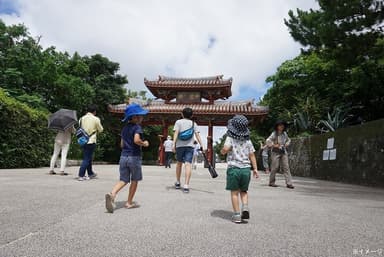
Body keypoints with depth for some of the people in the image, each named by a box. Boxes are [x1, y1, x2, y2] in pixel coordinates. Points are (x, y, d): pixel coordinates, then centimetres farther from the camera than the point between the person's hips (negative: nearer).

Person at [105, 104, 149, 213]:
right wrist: (144, 144, -9)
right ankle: (129, 202, 18)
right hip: (134, 157, -6)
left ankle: (112, 194, -19)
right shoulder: (137, 127, -10)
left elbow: (122, 144, 16)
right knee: (134, 180, 11)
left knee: (123, 180, 7)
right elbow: (136, 140, -26)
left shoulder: (125, 128, 13)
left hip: (123, 156, 6)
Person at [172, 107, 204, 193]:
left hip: (179, 145, 0)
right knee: (188, 164, -7)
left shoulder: (178, 122, 6)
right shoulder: (194, 123, 11)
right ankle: (186, 185, -16)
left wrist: (174, 144, -11)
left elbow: (176, 133, -6)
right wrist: (201, 145, -1)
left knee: (179, 163, 16)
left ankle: (178, 183, 28)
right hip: (189, 146, 0)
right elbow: (197, 135, 1)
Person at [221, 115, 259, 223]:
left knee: (234, 192, 7)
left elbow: (225, 150, -22)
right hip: (246, 168, 4)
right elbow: (252, 155, 7)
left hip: (233, 168, -3)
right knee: (243, 191, 19)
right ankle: (245, 207, -2)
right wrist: (255, 169, 10)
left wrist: (223, 151, 1)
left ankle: (237, 215, 7)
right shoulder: (248, 140, 7)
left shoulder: (230, 138, -6)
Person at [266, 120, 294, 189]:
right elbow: (268, 141, -17)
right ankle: (272, 182, 12)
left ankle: (289, 183, -2)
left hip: (284, 152, 5)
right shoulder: (274, 133, -7)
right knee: (275, 167, -2)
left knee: (286, 167, -2)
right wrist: (274, 145, -17)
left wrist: (287, 144, 10)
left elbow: (288, 140, 29)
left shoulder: (284, 133, 11)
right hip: (276, 152, -5)